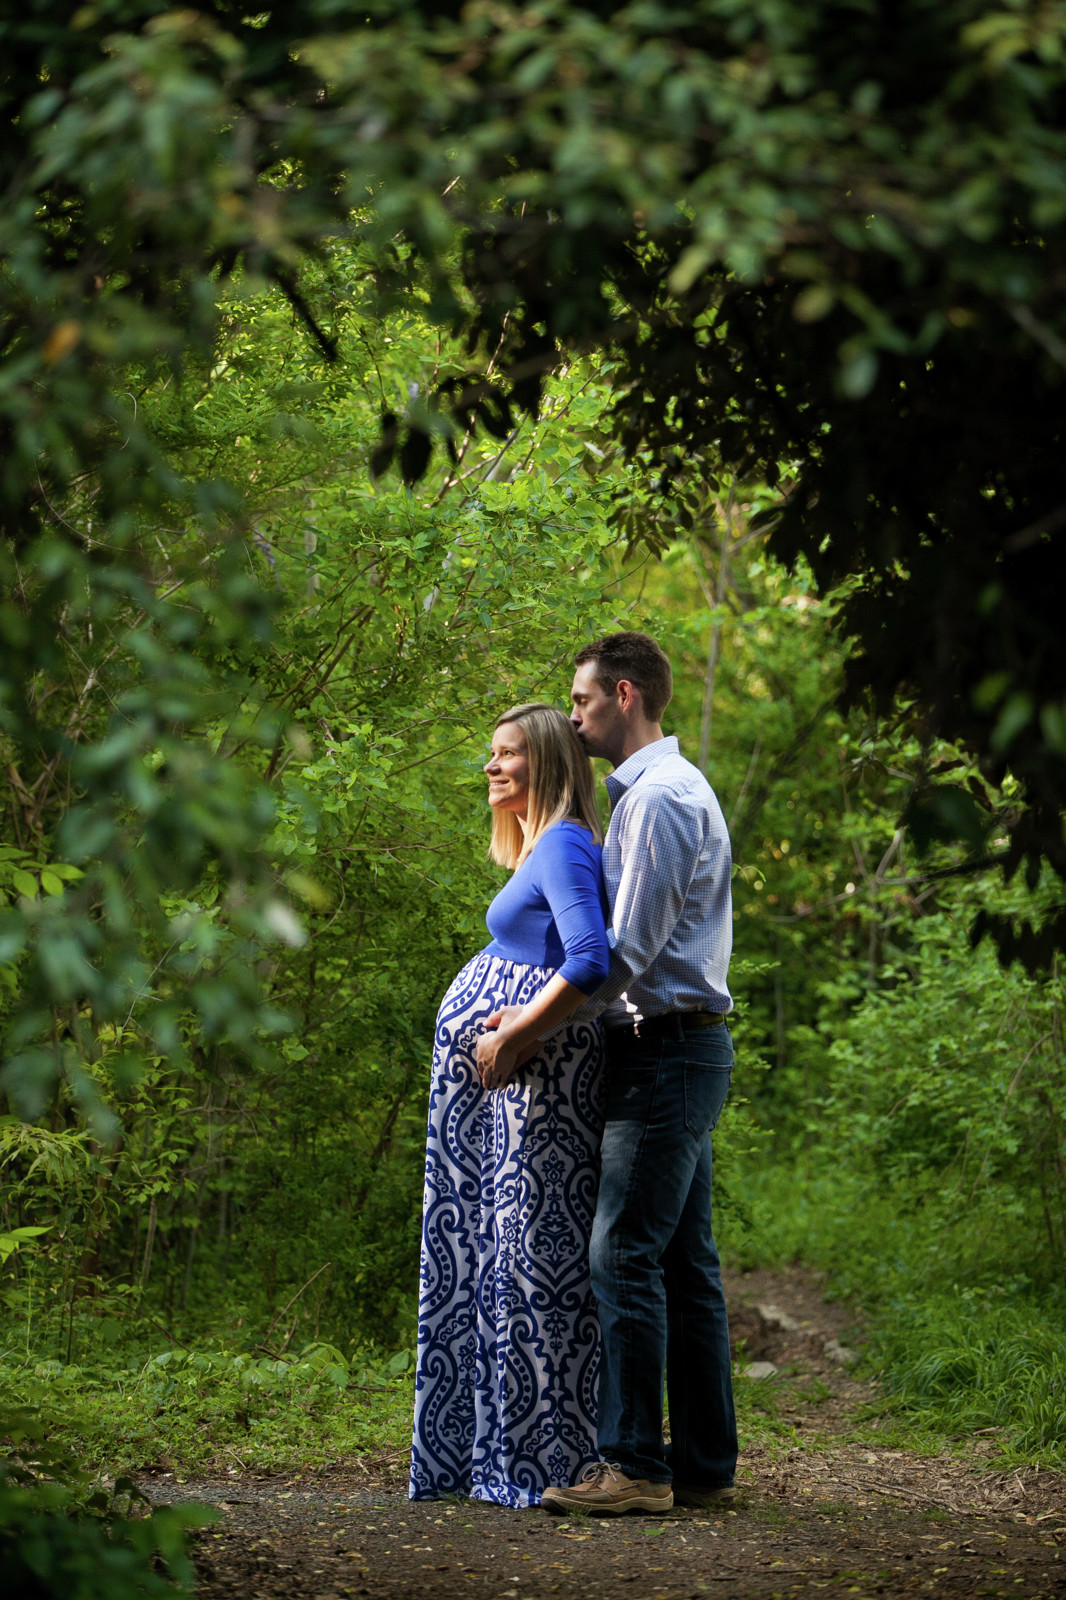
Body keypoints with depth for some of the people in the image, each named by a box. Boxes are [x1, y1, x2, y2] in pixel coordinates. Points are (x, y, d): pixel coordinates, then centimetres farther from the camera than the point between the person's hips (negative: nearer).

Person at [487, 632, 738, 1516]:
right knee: (685, 1261, 9)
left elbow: (629, 950, -19)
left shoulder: (658, 797, -13)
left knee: (625, 1254, -12)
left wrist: (533, 1022, -14)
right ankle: (705, 1463, 12)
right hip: (687, 1047, 11)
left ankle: (634, 1465, -12)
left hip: (666, 1050, -11)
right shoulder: (675, 788, 21)